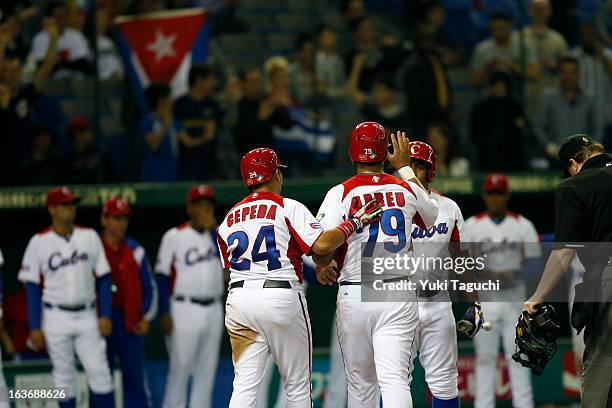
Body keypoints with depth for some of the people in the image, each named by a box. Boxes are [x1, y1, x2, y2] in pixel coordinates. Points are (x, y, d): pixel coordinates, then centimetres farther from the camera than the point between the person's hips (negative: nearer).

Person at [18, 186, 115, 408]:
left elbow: (103, 279, 6)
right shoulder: (39, 242, -3)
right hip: (56, 318, -1)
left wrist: (105, 315, -3)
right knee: (64, 375, 4)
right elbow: (32, 287, -1)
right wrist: (34, 328, -5)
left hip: (87, 316, 1)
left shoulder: (90, 237, 3)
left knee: (99, 371, -4)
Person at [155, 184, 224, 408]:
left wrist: (213, 229, -12)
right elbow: (162, 276, -5)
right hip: (184, 311, -5)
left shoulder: (217, 235, 11)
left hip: (213, 311, 5)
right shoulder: (174, 236, -4)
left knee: (206, 371, 8)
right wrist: (164, 312, -11)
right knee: (179, 369, -6)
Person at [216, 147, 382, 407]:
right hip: (281, 297, -4)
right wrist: (354, 223, -4)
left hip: (238, 299, 4)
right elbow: (321, 244, -14)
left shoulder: (229, 219, 15)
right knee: (297, 385, 7)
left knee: (245, 384, 0)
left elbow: (230, 268, 14)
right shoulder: (288, 208, -2)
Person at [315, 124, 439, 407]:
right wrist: (404, 167, 39)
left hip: (354, 296, -1)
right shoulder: (407, 189, 7)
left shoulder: (341, 193, -3)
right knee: (394, 378, -12)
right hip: (400, 298, 1)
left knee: (360, 382, 13)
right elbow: (431, 217, 31)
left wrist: (323, 267, 10)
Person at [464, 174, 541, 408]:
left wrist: (514, 273, -15)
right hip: (484, 298, 0)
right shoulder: (472, 226, 6)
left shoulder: (522, 226, 6)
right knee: (484, 356, 1)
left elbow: (534, 261, 5)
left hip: (513, 298, 0)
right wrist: (486, 274, -16)